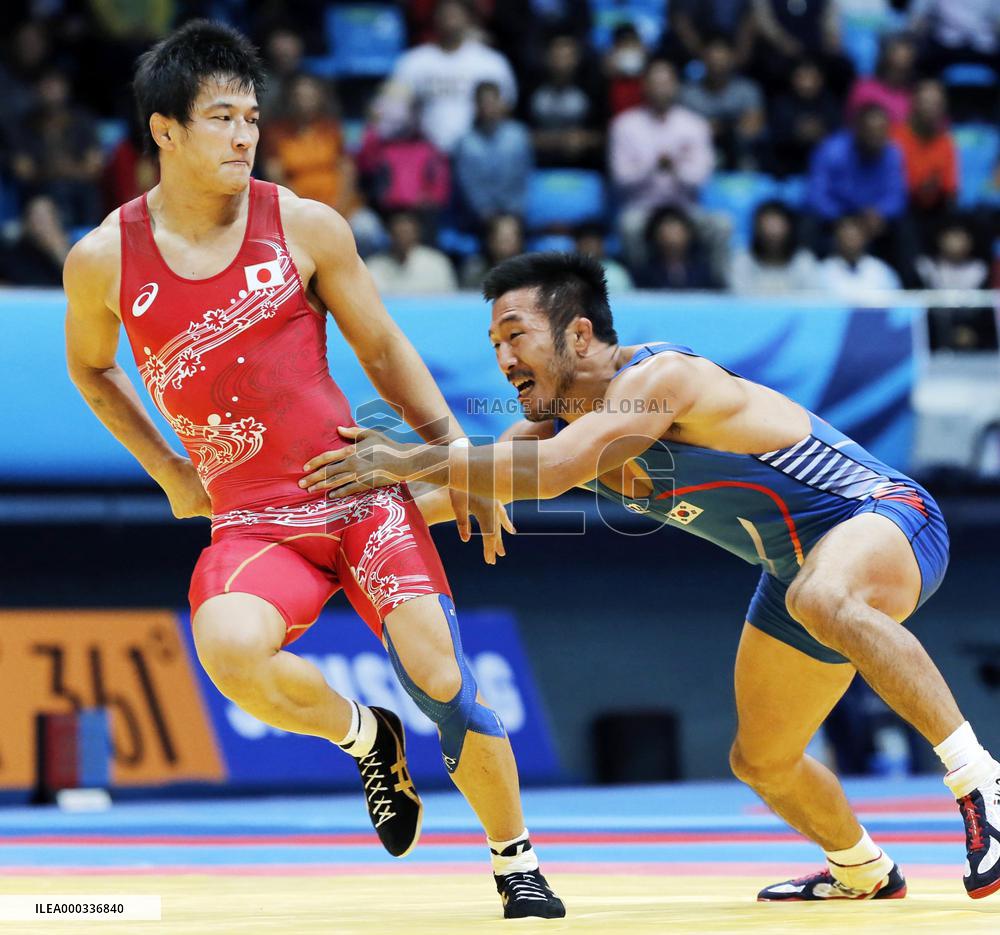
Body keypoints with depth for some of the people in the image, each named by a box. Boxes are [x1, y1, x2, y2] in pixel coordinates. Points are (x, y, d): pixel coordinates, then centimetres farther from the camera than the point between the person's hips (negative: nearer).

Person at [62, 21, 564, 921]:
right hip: (250, 521, 0)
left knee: (442, 677, -11)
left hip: (362, 494, 1)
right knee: (229, 649, -32)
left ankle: (517, 864, 13)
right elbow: (91, 368, 18)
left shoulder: (304, 225, -3)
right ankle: (366, 739, -1)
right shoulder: (103, 261, -2)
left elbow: (383, 350, 8)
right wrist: (171, 474, 10)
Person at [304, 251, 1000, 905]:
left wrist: (408, 460, -34)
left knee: (818, 599, -43)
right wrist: (379, 493, -12)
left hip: (885, 513, -10)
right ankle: (863, 873, 45)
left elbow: (547, 473, -38)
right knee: (761, 761, 17)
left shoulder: (657, 376, -26)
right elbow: (466, 490, 5)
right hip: (801, 562, 10)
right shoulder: (557, 419, 0)